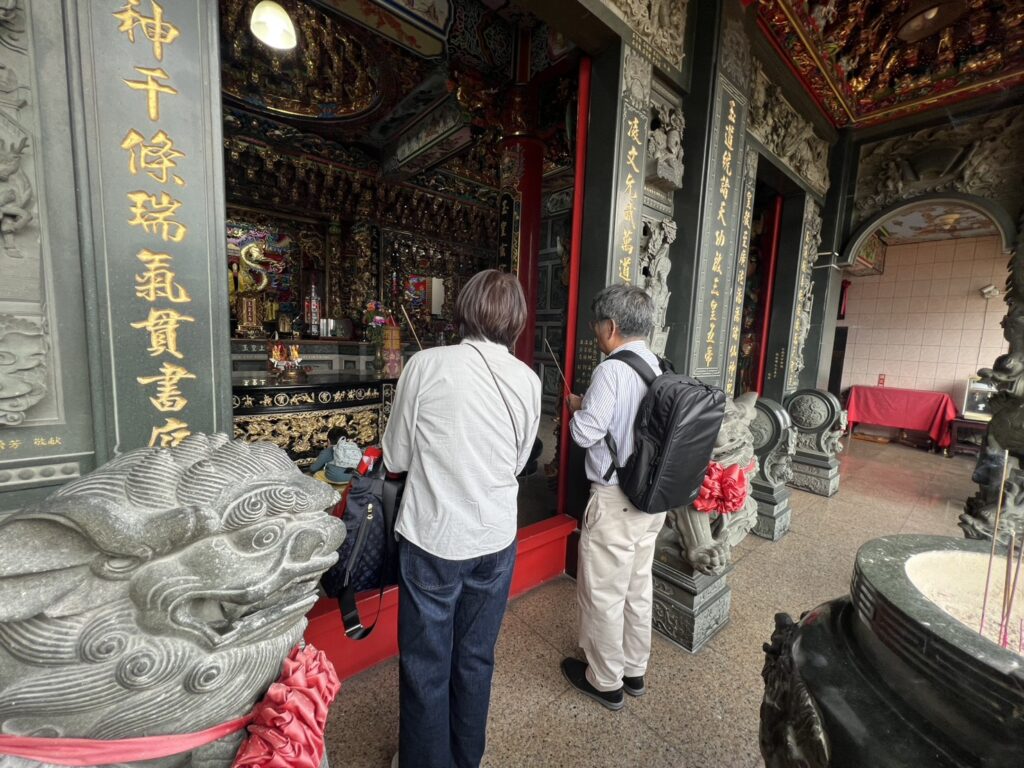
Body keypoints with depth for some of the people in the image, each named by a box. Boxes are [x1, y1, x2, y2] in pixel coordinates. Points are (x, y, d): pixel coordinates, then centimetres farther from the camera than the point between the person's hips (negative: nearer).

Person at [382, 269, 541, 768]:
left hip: (432, 538, -3)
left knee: (426, 665, 18)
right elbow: (517, 464, 5)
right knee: (476, 659, 24)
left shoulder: (426, 364, -14)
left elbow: (395, 458, -5)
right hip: (496, 539, 4)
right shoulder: (528, 380, -5)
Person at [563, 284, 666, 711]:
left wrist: (576, 407, -1)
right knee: (638, 587, 23)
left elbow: (585, 433, -21)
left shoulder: (612, 371, -21)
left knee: (603, 594, 12)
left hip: (615, 501, -8)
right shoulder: (660, 369, 3)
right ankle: (634, 670, 42)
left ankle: (605, 682, 32)